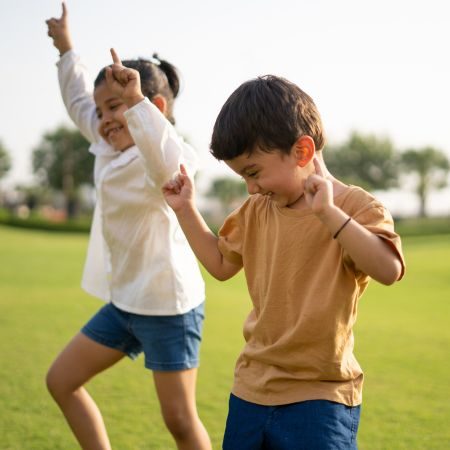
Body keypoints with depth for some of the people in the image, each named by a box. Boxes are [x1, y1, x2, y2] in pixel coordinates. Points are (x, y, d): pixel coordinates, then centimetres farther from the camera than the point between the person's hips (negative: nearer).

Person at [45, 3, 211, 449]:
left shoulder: (159, 161, -20)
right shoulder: (109, 150, 6)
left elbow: (172, 162, -46)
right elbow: (79, 103, 24)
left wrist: (135, 100, -52)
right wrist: (65, 49, 31)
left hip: (168, 305, -9)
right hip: (123, 301, 9)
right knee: (61, 381, 14)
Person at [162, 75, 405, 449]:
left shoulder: (354, 206, -12)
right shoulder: (256, 211, 8)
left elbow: (389, 270, -29)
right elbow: (221, 264, 22)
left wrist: (328, 212, -38)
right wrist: (185, 209, 11)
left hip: (319, 397, -6)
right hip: (251, 390, 7)